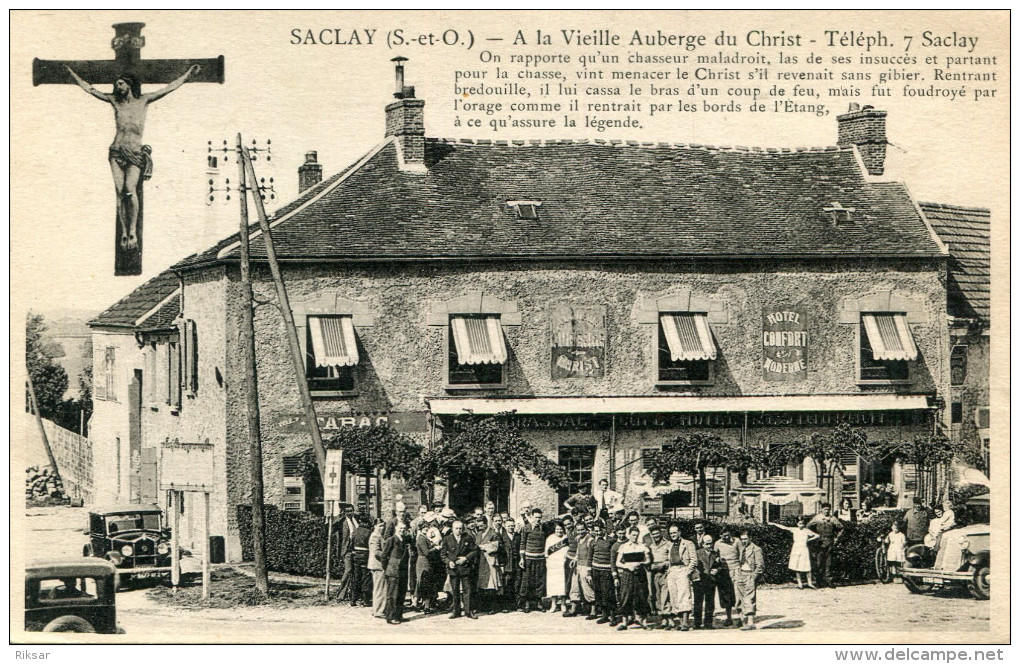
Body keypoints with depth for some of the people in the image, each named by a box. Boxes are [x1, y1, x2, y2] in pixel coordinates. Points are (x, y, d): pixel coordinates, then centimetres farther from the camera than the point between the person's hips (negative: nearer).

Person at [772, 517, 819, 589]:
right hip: (795, 549, 2)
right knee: (797, 567, 2)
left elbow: (817, 536, 7)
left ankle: (809, 582, 8)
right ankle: (799, 583, 10)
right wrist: (774, 524, 1)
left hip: (804, 549, -2)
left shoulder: (807, 531, 2)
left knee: (807, 567, -5)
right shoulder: (794, 530, 4)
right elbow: (784, 527, 3)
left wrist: (809, 540, 1)